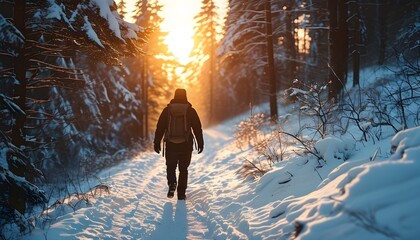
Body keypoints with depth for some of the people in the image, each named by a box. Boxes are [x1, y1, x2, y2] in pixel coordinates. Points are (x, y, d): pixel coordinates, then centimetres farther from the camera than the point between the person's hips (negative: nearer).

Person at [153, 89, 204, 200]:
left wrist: (157, 143, 7)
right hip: (186, 145, 0)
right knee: (183, 169, 10)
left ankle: (172, 184, -11)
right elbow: (197, 128, 2)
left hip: (170, 145, 0)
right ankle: (181, 193, 8)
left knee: (171, 166, 15)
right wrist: (200, 143, 8)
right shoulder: (190, 111, 2)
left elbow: (160, 127, 2)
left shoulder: (167, 110, 3)